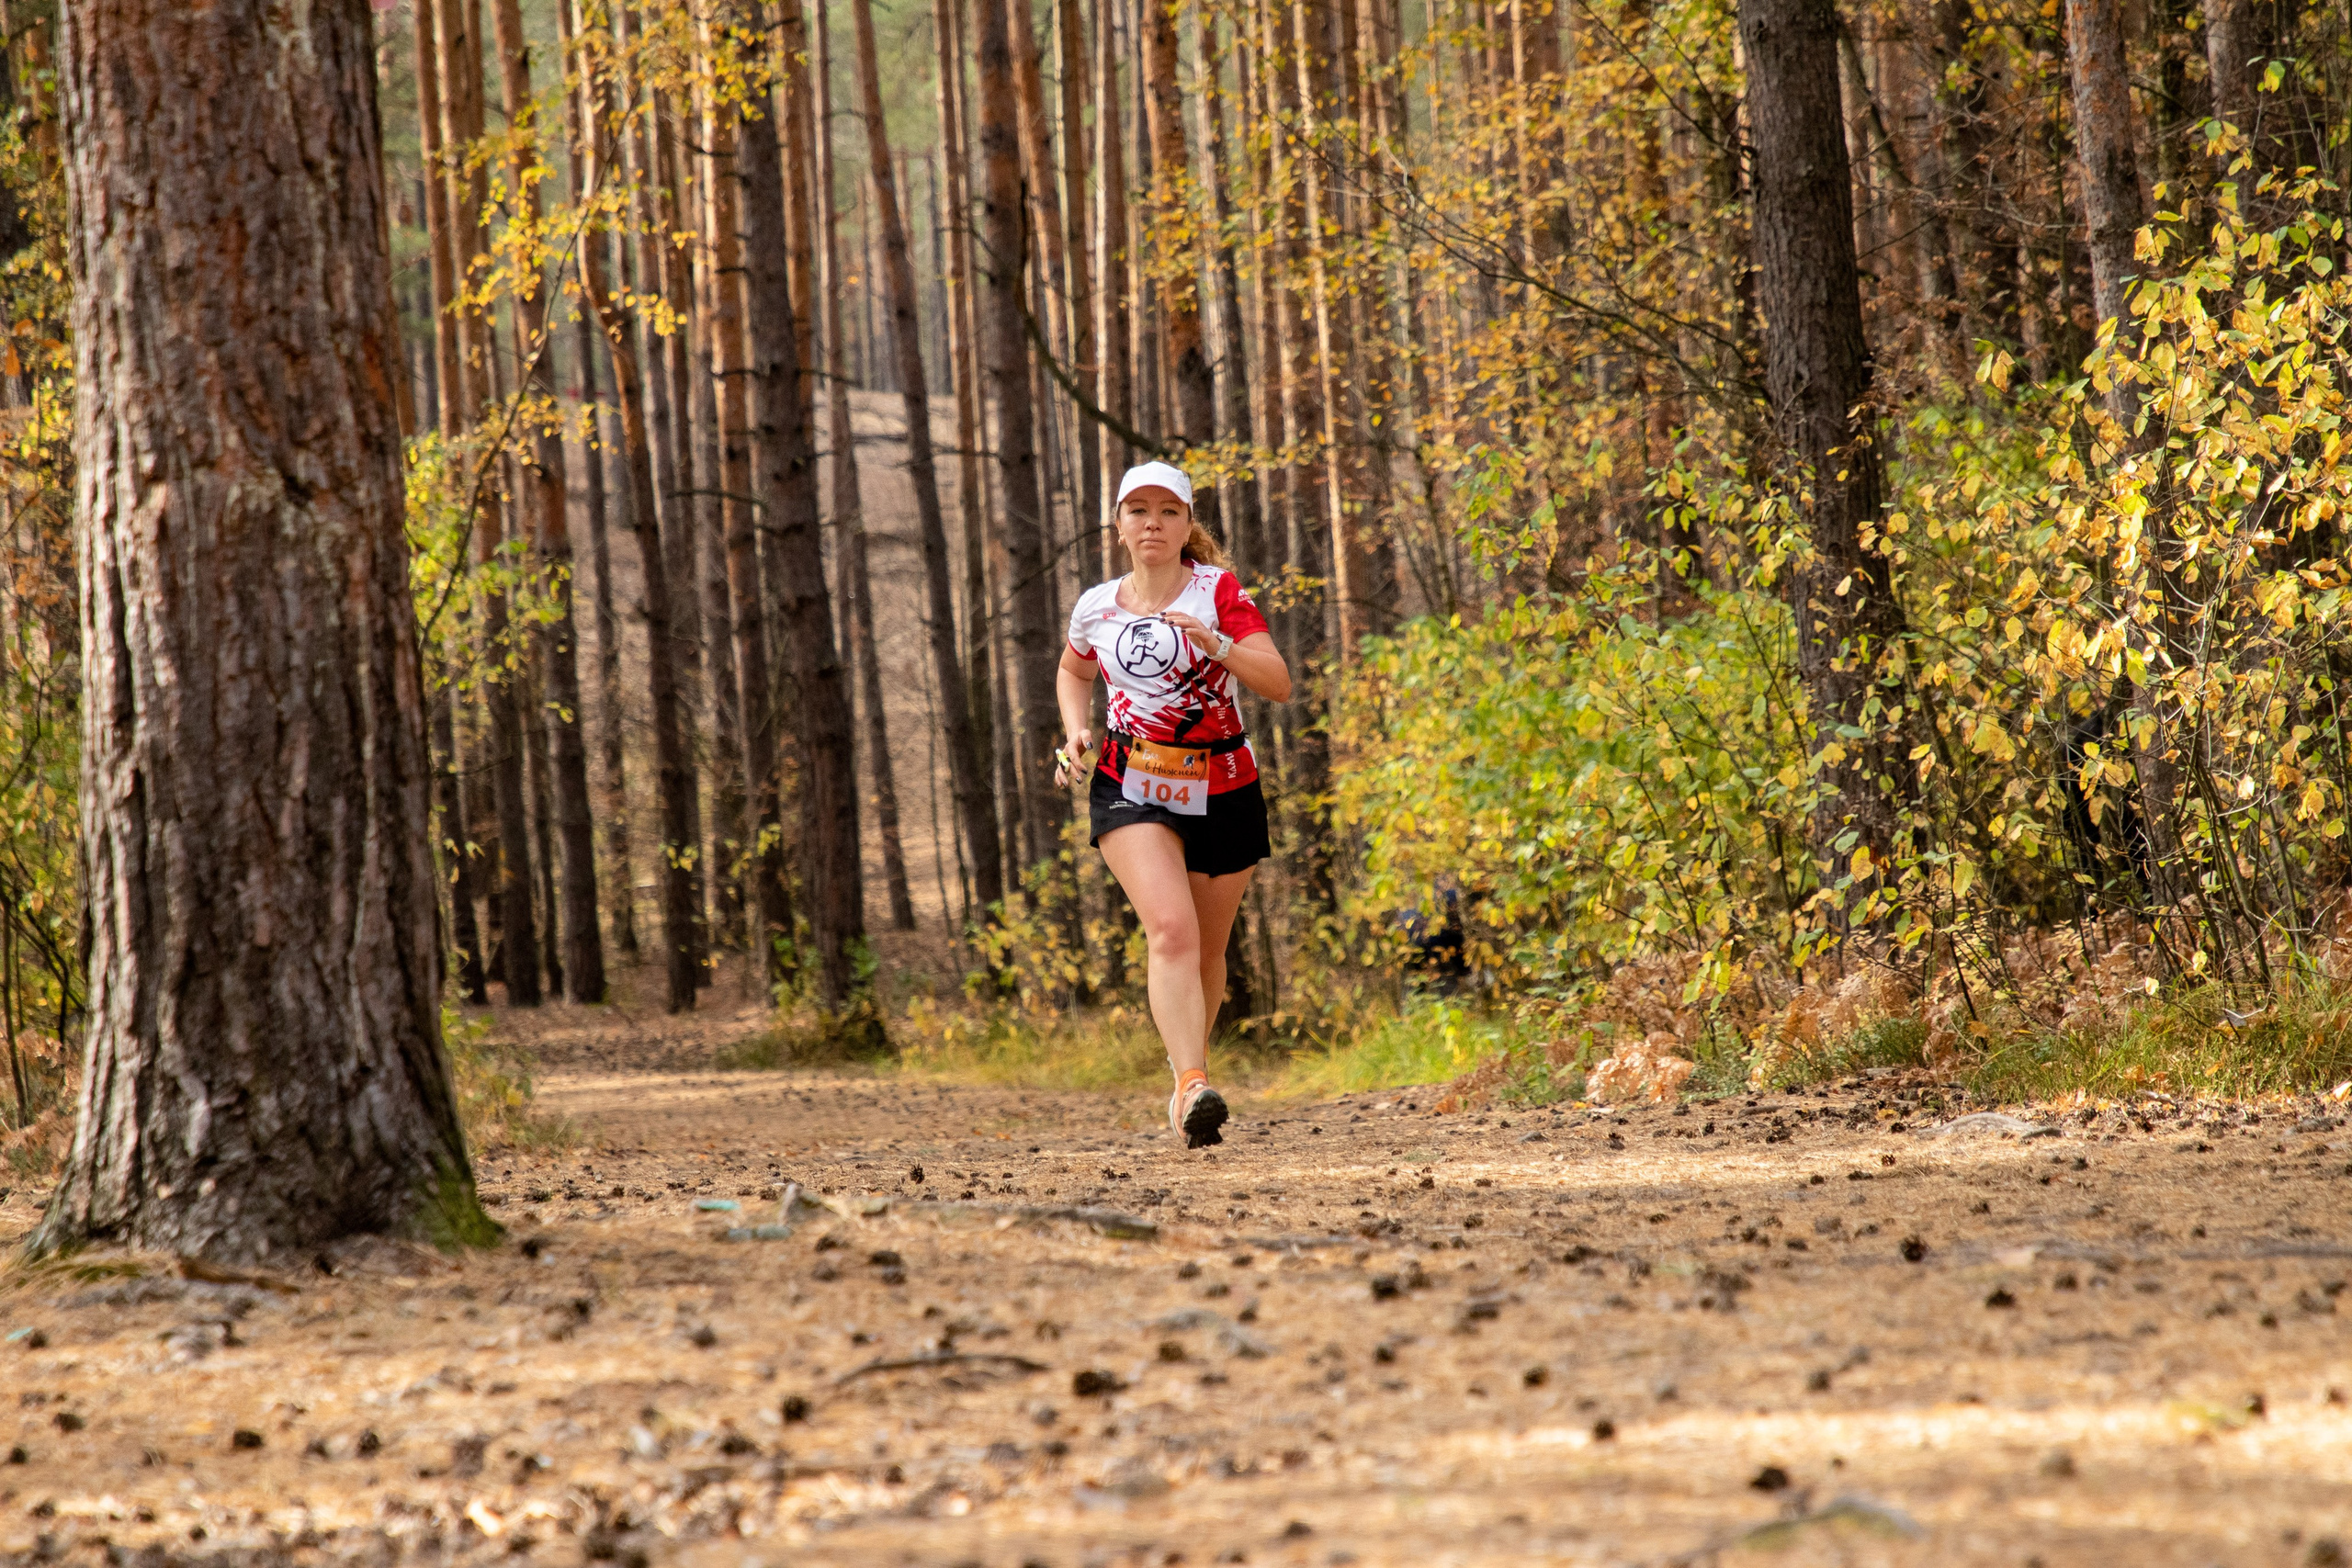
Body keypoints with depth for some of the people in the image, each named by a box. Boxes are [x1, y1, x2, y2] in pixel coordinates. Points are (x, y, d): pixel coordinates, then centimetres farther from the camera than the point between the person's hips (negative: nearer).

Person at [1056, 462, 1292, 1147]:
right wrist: (1075, 731, 6)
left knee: (1205, 949, 12)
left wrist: (1216, 643, -30)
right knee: (1170, 929, -23)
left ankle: (1189, 1063, 38)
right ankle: (1193, 1088, -35)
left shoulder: (1219, 591, -6)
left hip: (1222, 790, 0)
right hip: (1133, 788, 0)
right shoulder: (1096, 608, 3)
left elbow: (1278, 684, -15)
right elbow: (1074, 673, 25)